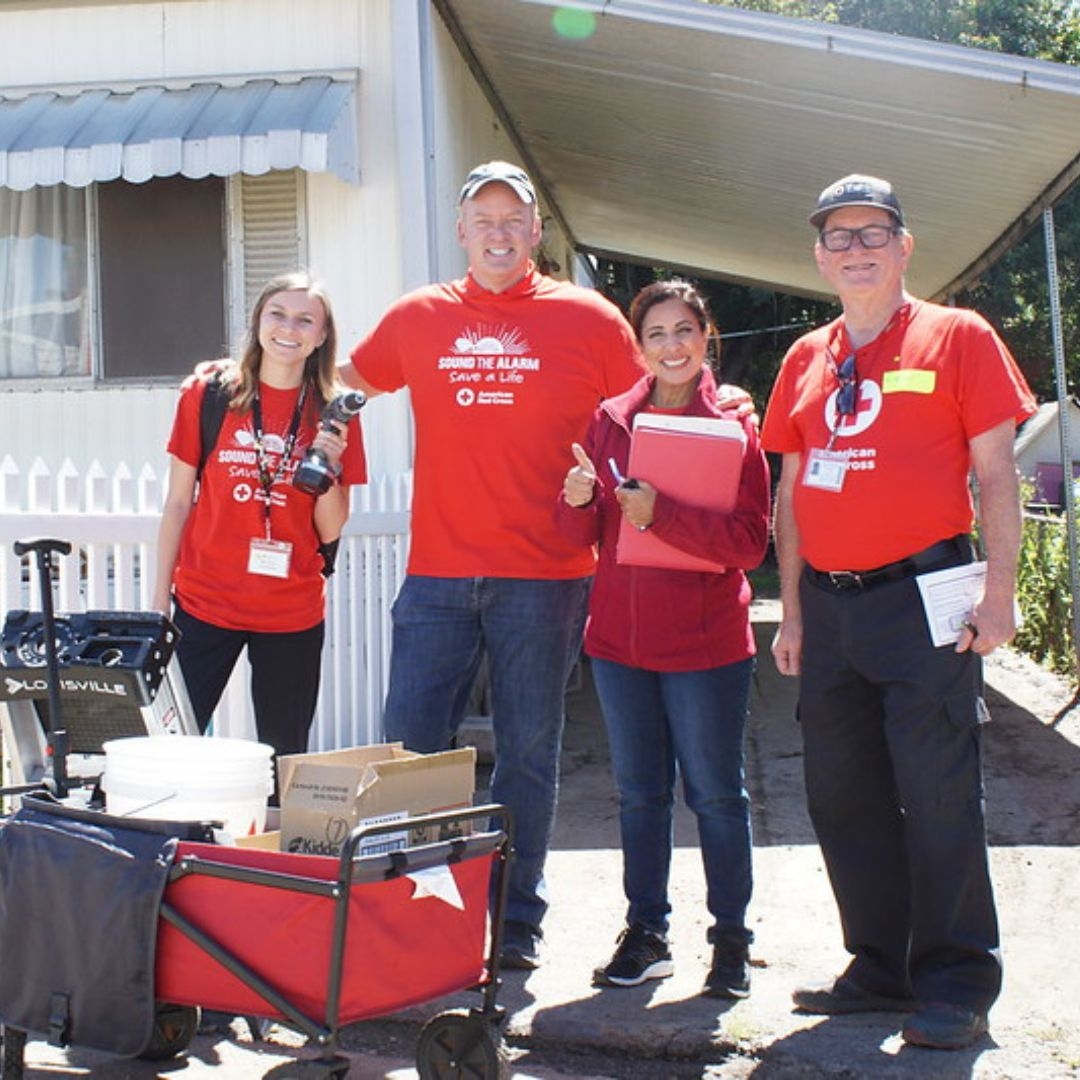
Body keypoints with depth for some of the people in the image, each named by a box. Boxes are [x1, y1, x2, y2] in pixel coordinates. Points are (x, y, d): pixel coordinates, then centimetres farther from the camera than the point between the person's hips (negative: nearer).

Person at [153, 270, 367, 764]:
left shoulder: (334, 413, 2)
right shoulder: (208, 391, -1)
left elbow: (331, 530, 2)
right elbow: (178, 502, 4)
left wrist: (328, 468, -14)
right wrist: (161, 596, 3)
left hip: (294, 614, 1)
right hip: (204, 605, -1)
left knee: (284, 756, 6)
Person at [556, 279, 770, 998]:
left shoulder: (733, 426, -6)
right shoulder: (611, 421, 6)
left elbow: (750, 543, -14)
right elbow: (585, 536, 8)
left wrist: (663, 513, -25)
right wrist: (579, 499, -14)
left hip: (706, 641, -4)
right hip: (620, 636, 4)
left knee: (716, 793, 5)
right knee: (639, 793, 13)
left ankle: (732, 940, 18)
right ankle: (646, 933, 24)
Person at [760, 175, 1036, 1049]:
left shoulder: (957, 337, 1)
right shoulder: (805, 360, 15)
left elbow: (995, 473, -3)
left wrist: (999, 591, -11)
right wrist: (792, 609, 13)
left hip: (922, 595, -5)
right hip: (830, 604, 6)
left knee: (938, 796, -4)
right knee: (844, 797, 10)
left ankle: (955, 983, 8)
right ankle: (882, 967, 23)